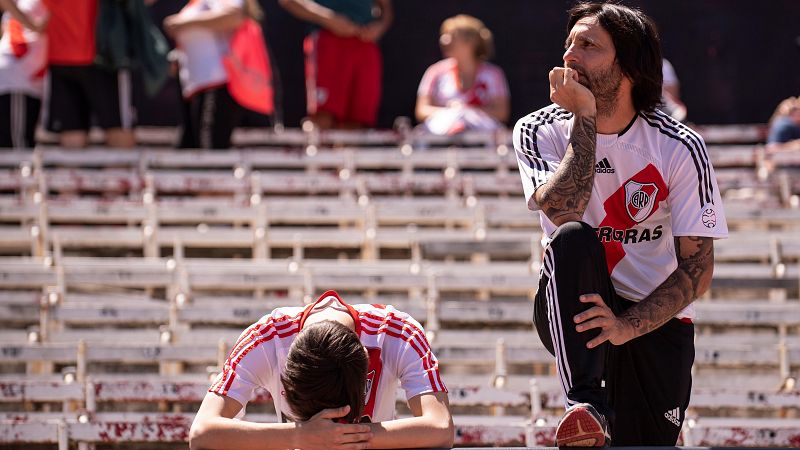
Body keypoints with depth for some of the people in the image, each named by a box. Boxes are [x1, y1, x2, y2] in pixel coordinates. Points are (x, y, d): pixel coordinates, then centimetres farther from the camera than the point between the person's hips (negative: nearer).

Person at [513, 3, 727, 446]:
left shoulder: (680, 148, -8)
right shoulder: (540, 131, -4)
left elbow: (697, 267, -11)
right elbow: (564, 211, -23)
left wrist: (625, 326, -25)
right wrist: (585, 118, -20)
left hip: (655, 320, 0)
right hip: (569, 311, 0)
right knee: (574, 238, -32)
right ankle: (587, 405, -39)